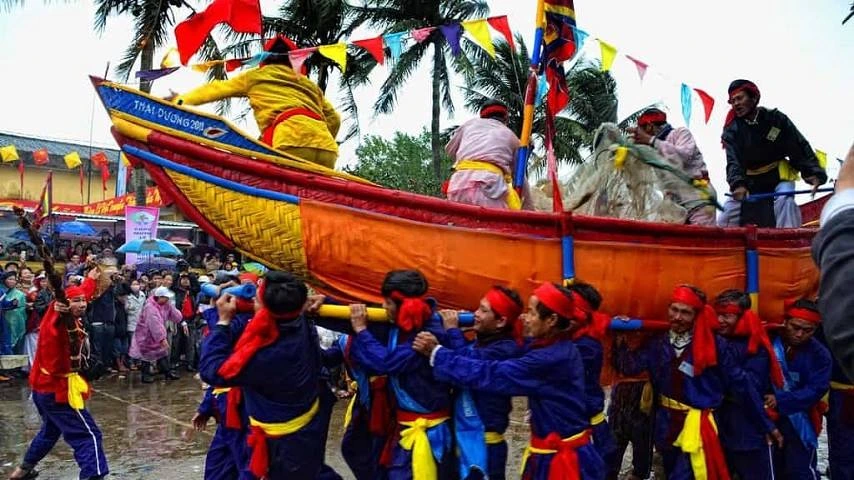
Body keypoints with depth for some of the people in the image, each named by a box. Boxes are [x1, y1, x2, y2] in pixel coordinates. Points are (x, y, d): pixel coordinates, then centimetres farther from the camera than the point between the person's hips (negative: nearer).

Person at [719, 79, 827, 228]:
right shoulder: (732, 129, -8)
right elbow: (733, 161, -21)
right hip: (750, 180, 2)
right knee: (731, 208, -6)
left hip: (780, 175, -2)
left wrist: (814, 173, -25)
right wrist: (738, 184, -40)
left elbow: (800, 148, -12)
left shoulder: (776, 118, -11)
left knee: (785, 201, -27)